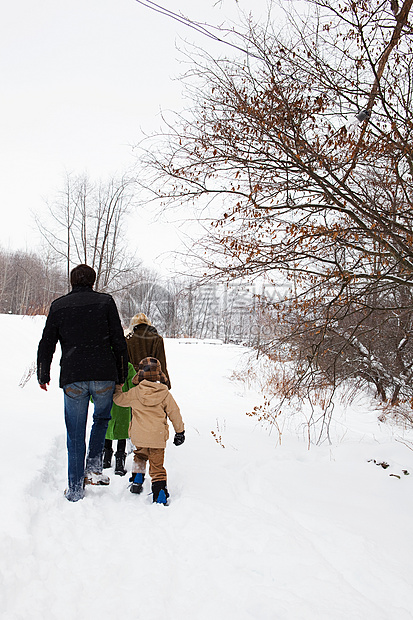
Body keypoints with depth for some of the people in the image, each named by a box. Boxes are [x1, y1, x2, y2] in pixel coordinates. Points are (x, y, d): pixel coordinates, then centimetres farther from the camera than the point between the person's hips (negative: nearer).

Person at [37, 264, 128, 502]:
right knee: (102, 418, 25)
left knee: (75, 434, 10)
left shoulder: (58, 306, 9)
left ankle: (75, 489, 16)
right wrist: (122, 373, 10)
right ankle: (93, 466, 12)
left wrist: (43, 375, 24)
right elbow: (119, 341, 1)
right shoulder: (105, 301, 4)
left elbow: (46, 344, 11)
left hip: (72, 378, 1)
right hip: (104, 376, 0)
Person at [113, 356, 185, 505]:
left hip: (139, 436, 1)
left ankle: (136, 482, 28)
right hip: (158, 437, -1)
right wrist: (180, 431, 15)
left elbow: (119, 399, 13)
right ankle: (160, 495, -1)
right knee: (157, 465, 4)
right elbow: (174, 413, 4)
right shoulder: (165, 394, -2)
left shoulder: (134, 392, -3)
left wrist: (117, 387, 33)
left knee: (140, 456, 29)